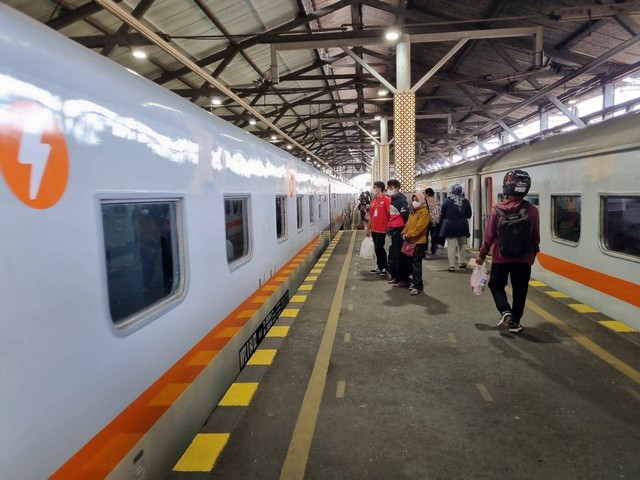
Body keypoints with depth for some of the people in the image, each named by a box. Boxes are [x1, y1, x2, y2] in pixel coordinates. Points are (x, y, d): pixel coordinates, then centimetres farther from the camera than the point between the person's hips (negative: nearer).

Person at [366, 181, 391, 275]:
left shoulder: (386, 199, -11)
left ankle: (385, 268, 5)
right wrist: (368, 228, 17)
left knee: (379, 248, -6)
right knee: (377, 248, 11)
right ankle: (380, 267, 21)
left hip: (382, 229, -7)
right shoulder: (373, 200, 12)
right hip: (374, 229, 7)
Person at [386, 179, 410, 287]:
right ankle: (395, 276, 28)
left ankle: (404, 279, 3)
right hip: (394, 231, 10)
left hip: (399, 231, -10)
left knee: (400, 256, -5)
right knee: (393, 255, 16)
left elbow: (406, 216, -20)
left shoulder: (401, 200, -15)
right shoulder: (393, 199, 14)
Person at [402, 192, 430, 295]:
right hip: (410, 241, 8)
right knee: (412, 263, 13)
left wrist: (407, 235, -17)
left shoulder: (424, 212, -10)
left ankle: (417, 286, -1)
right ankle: (415, 282, 23)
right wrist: (404, 233, -2)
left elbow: (419, 228, -19)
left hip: (418, 242, -8)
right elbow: (407, 224, 16)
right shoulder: (413, 212, 17)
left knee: (416, 264, -6)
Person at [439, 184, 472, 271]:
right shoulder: (465, 201, -1)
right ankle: (462, 262, 27)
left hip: (450, 226, -2)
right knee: (461, 245, 19)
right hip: (462, 226, 3)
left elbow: (442, 215, -3)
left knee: (451, 246, 0)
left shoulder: (447, 201, -8)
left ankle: (452, 266, -2)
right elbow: (469, 215, 6)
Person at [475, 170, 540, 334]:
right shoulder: (532, 210, -8)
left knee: (496, 285, 19)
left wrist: (482, 254, 7)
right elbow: (535, 237, -1)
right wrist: (533, 254, 16)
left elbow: (489, 235, -6)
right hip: (523, 258, 1)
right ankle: (515, 322, 19)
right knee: (520, 291, 13)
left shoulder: (497, 210, -11)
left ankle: (505, 310, -2)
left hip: (501, 257, -1)